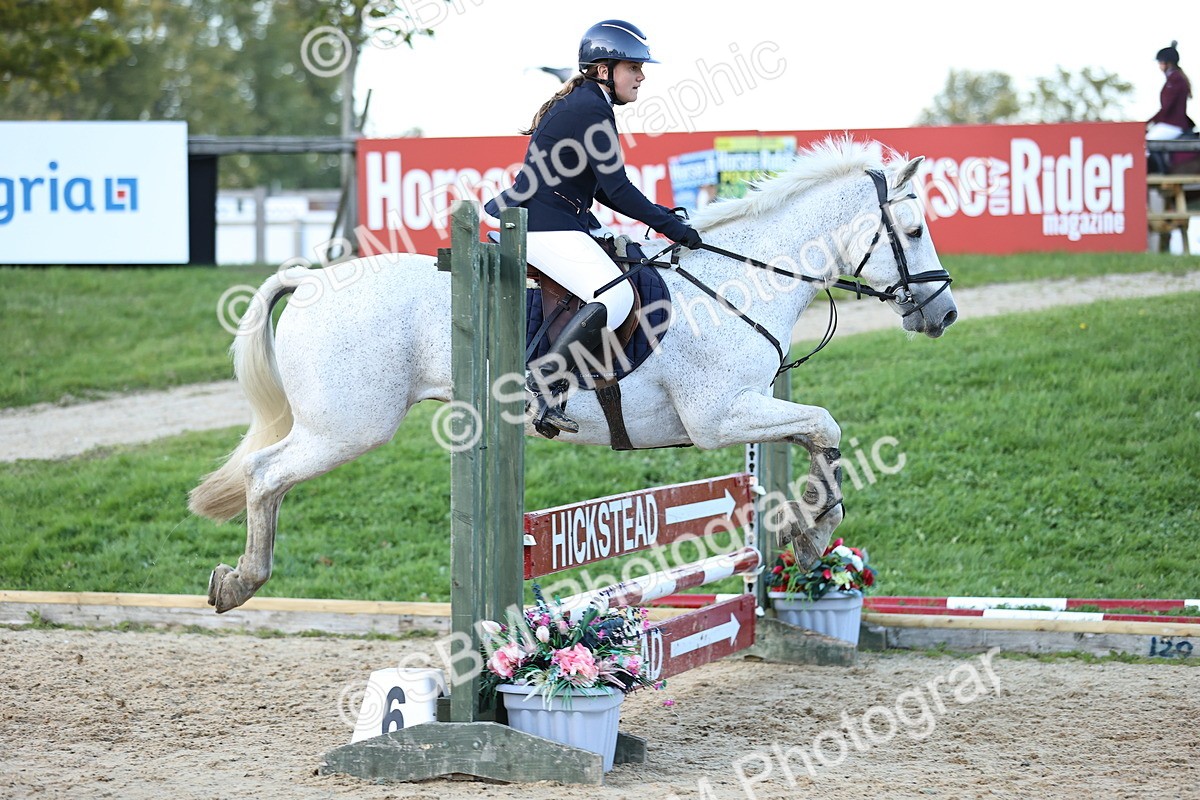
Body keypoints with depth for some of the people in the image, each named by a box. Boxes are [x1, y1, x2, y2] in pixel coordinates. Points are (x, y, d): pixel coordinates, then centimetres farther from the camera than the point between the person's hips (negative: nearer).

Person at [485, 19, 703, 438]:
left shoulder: (579, 102, 18)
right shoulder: (591, 110, -14)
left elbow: (603, 187, 24)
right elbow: (618, 191, -17)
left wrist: (664, 220, 17)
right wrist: (673, 226, -10)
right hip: (545, 227, -11)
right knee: (616, 295, -25)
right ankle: (543, 386, -26)